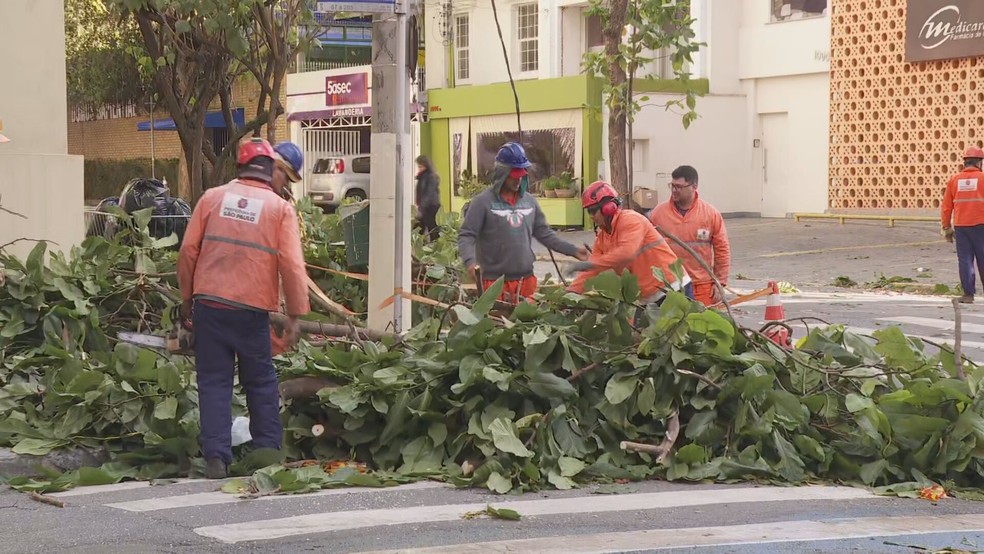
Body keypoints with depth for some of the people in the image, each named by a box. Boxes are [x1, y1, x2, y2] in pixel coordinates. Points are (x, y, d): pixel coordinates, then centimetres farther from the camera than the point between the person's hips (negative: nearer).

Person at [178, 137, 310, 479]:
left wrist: (187, 297, 14)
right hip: (252, 309, -1)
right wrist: (296, 314, -1)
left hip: (209, 303, 1)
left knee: (214, 381, 5)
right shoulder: (280, 208, 0)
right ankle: (268, 450, 17)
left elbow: (188, 251, 4)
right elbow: (291, 265, -5)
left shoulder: (212, 198, 6)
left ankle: (216, 457, 0)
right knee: (261, 382, 14)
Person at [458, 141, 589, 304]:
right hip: (494, 282, -5)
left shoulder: (529, 201, 11)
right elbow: (466, 236, -9)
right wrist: (470, 261, -27)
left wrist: (573, 251, 11)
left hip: (526, 281, 5)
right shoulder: (483, 202, -5)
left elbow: (544, 234, 18)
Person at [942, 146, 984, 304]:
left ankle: (968, 294, 1)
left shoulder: (955, 180, 6)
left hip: (960, 226, 2)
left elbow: (946, 207, 7)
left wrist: (947, 228, 14)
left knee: (965, 260, 5)